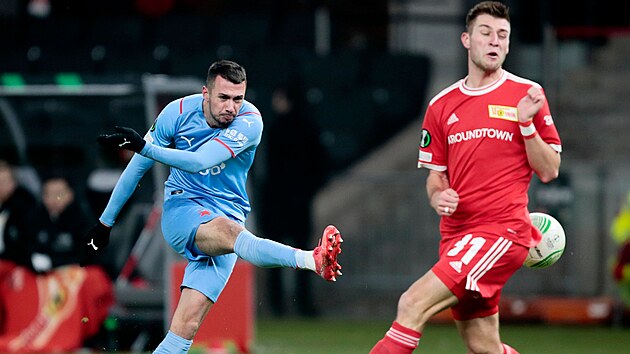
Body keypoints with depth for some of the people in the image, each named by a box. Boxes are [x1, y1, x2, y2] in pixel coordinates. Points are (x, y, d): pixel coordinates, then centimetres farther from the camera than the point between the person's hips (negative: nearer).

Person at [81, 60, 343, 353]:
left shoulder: (249, 122, -12)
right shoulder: (178, 112, -5)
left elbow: (200, 162, -26)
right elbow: (136, 168, 8)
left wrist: (143, 146, -36)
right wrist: (105, 222, 13)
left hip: (227, 215, 2)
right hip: (180, 210, -2)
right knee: (225, 229, -39)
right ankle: (312, 260, -66)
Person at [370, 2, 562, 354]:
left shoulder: (526, 94, 0)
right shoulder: (441, 106, 12)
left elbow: (549, 170, -1)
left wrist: (526, 123, -15)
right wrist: (438, 196, -4)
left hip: (502, 230, -6)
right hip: (457, 232, 6)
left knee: (414, 304, -21)